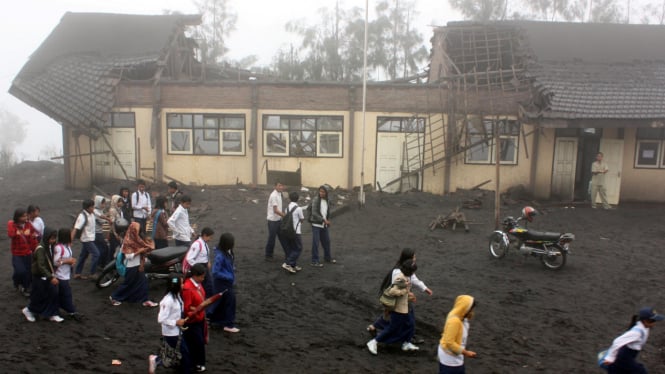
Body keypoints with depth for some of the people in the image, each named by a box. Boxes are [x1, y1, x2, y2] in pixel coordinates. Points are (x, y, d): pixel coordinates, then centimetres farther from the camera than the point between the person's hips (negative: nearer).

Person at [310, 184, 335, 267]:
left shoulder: (327, 201, 6)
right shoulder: (316, 199, -13)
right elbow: (314, 213, -18)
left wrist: (328, 221, 8)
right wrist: (324, 220, -19)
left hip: (324, 225, 7)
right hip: (316, 224, -6)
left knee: (327, 241, 16)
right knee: (315, 243, -5)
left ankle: (327, 257, 34)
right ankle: (314, 261, 3)